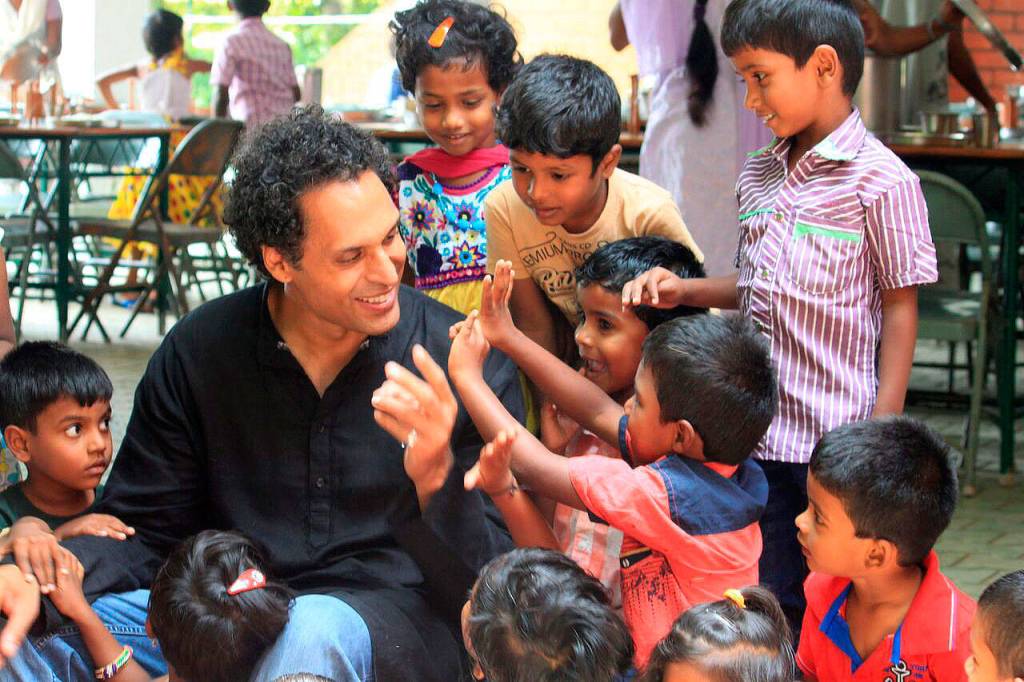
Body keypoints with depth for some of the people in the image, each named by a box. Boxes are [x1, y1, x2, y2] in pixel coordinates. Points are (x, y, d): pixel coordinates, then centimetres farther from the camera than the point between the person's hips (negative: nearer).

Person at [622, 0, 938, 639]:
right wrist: (684, 290, 1)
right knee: (774, 602, 13)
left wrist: (884, 436, -10)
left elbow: (899, 305, -7)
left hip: (839, 440, -6)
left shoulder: (881, 179, -10)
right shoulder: (758, 176, 10)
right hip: (761, 433, 6)